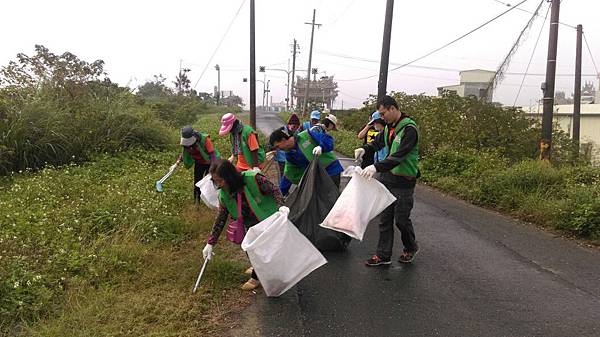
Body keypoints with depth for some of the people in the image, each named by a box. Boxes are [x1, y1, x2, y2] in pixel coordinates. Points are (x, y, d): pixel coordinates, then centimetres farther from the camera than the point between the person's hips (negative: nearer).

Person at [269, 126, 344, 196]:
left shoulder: (306, 135, -13)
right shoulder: (289, 155, 3)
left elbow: (327, 139, -11)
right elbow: (289, 175, 9)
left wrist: (321, 147, -30)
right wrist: (283, 192, 9)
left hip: (332, 170, -5)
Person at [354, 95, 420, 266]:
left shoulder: (409, 129, -19)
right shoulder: (389, 127, 7)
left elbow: (398, 156, -28)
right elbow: (378, 141, 22)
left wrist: (377, 167, -38)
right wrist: (365, 148, 0)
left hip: (403, 181, -7)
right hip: (387, 176, 7)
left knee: (401, 219, 5)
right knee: (385, 218, 9)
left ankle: (411, 248, 31)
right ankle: (383, 255, 18)